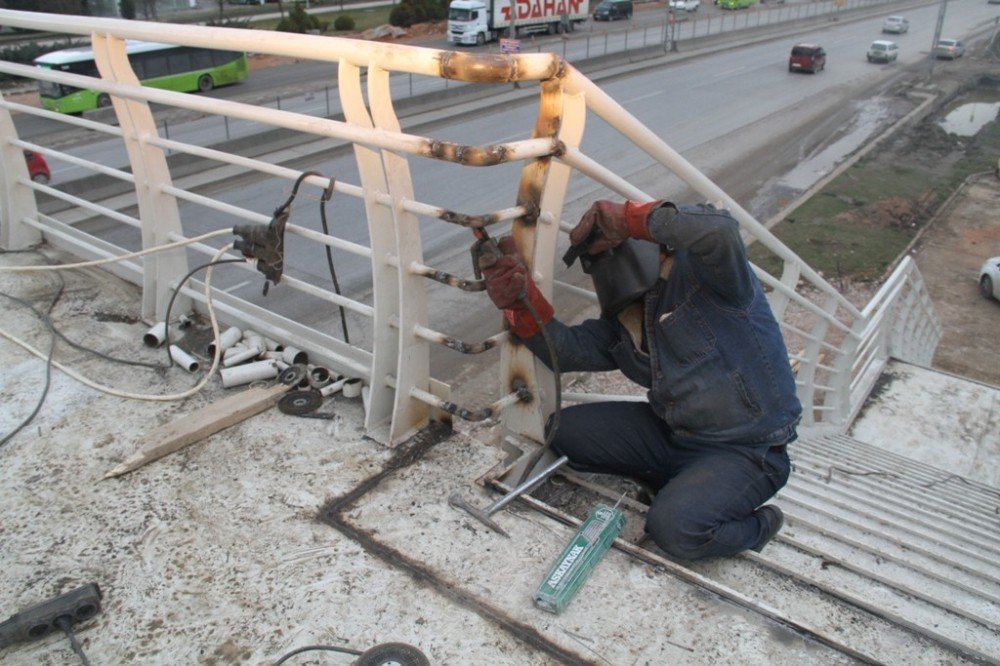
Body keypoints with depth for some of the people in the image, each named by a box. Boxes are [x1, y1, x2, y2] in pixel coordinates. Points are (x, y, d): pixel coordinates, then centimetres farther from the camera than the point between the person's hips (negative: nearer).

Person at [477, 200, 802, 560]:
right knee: (565, 430, 0)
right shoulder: (620, 322, 9)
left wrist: (626, 217, -27)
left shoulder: (701, 273, -14)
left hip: (746, 451, -7)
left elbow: (719, 228, -36)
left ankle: (757, 526, 5)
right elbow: (564, 349, -4)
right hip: (672, 433, 8)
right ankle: (681, 485, 9)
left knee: (674, 527, -31)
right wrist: (520, 299, -20)